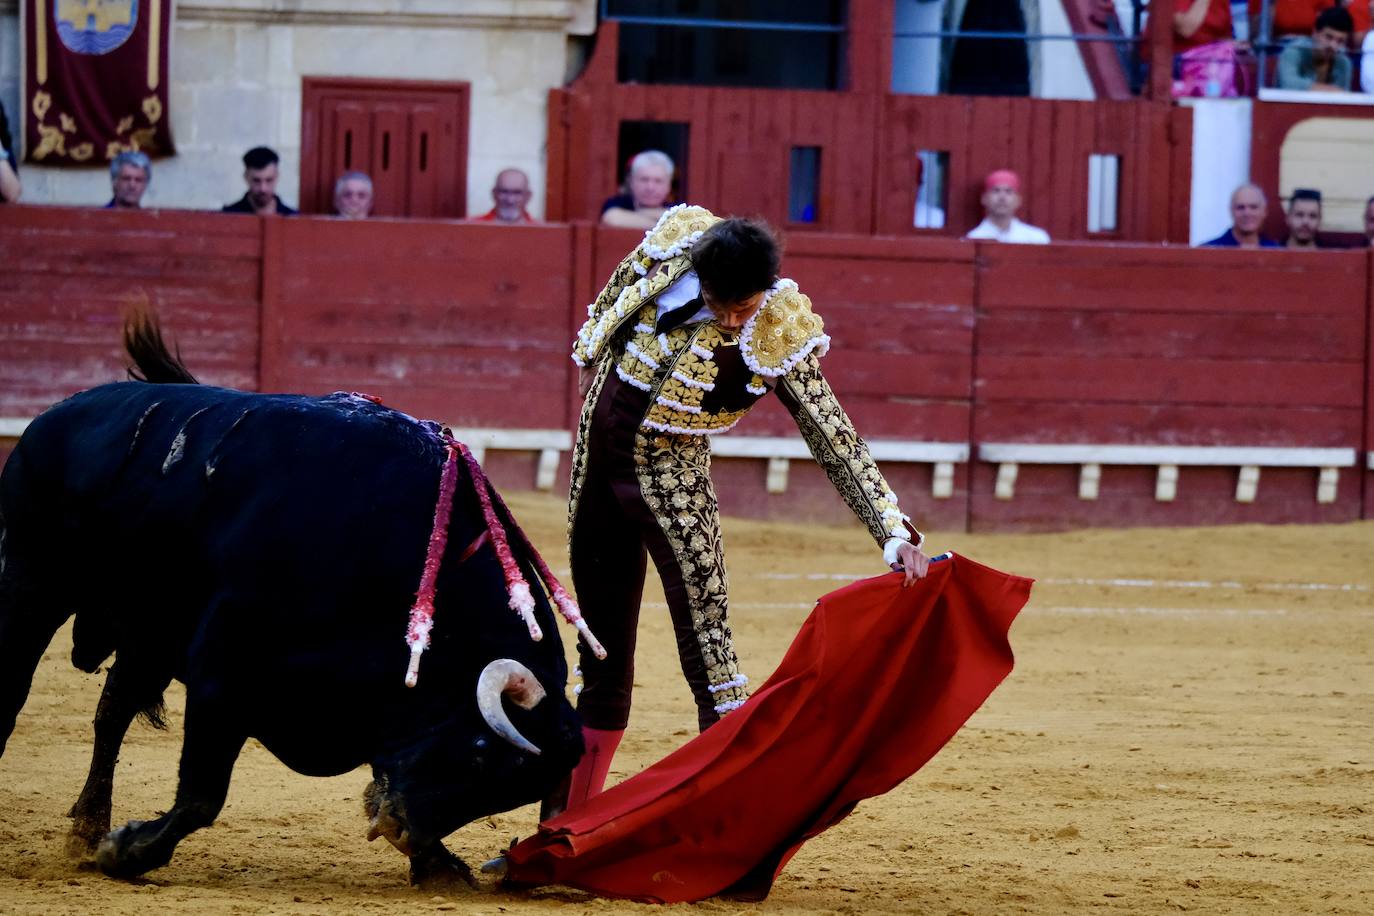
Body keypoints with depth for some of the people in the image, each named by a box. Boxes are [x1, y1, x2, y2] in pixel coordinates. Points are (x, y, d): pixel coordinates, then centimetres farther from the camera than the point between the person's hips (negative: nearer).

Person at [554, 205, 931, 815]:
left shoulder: (779, 340, -20)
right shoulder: (672, 244, -13)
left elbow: (836, 442, -19)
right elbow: (614, 297, 10)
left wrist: (894, 534, -26)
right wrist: (593, 354, 22)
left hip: (671, 479, -3)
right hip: (598, 459, 3)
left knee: (709, 652, -15)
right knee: (602, 656, 11)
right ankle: (568, 823, 18)